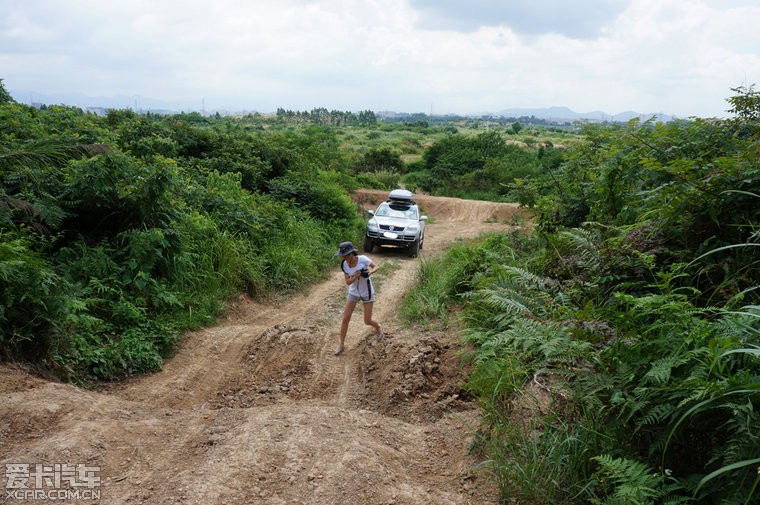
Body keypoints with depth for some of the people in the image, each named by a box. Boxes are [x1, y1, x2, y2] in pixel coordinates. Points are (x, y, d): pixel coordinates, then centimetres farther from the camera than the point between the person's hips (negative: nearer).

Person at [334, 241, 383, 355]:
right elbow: (348, 282, -12)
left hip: (367, 293, -3)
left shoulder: (362, 259, -24)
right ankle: (341, 344, 16)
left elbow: (376, 266, -10)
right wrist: (356, 276, -31)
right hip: (353, 293, 3)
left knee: (367, 321, 3)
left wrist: (370, 272, -31)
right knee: (345, 319, 0)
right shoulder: (344, 265, -14)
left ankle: (378, 326, 39)